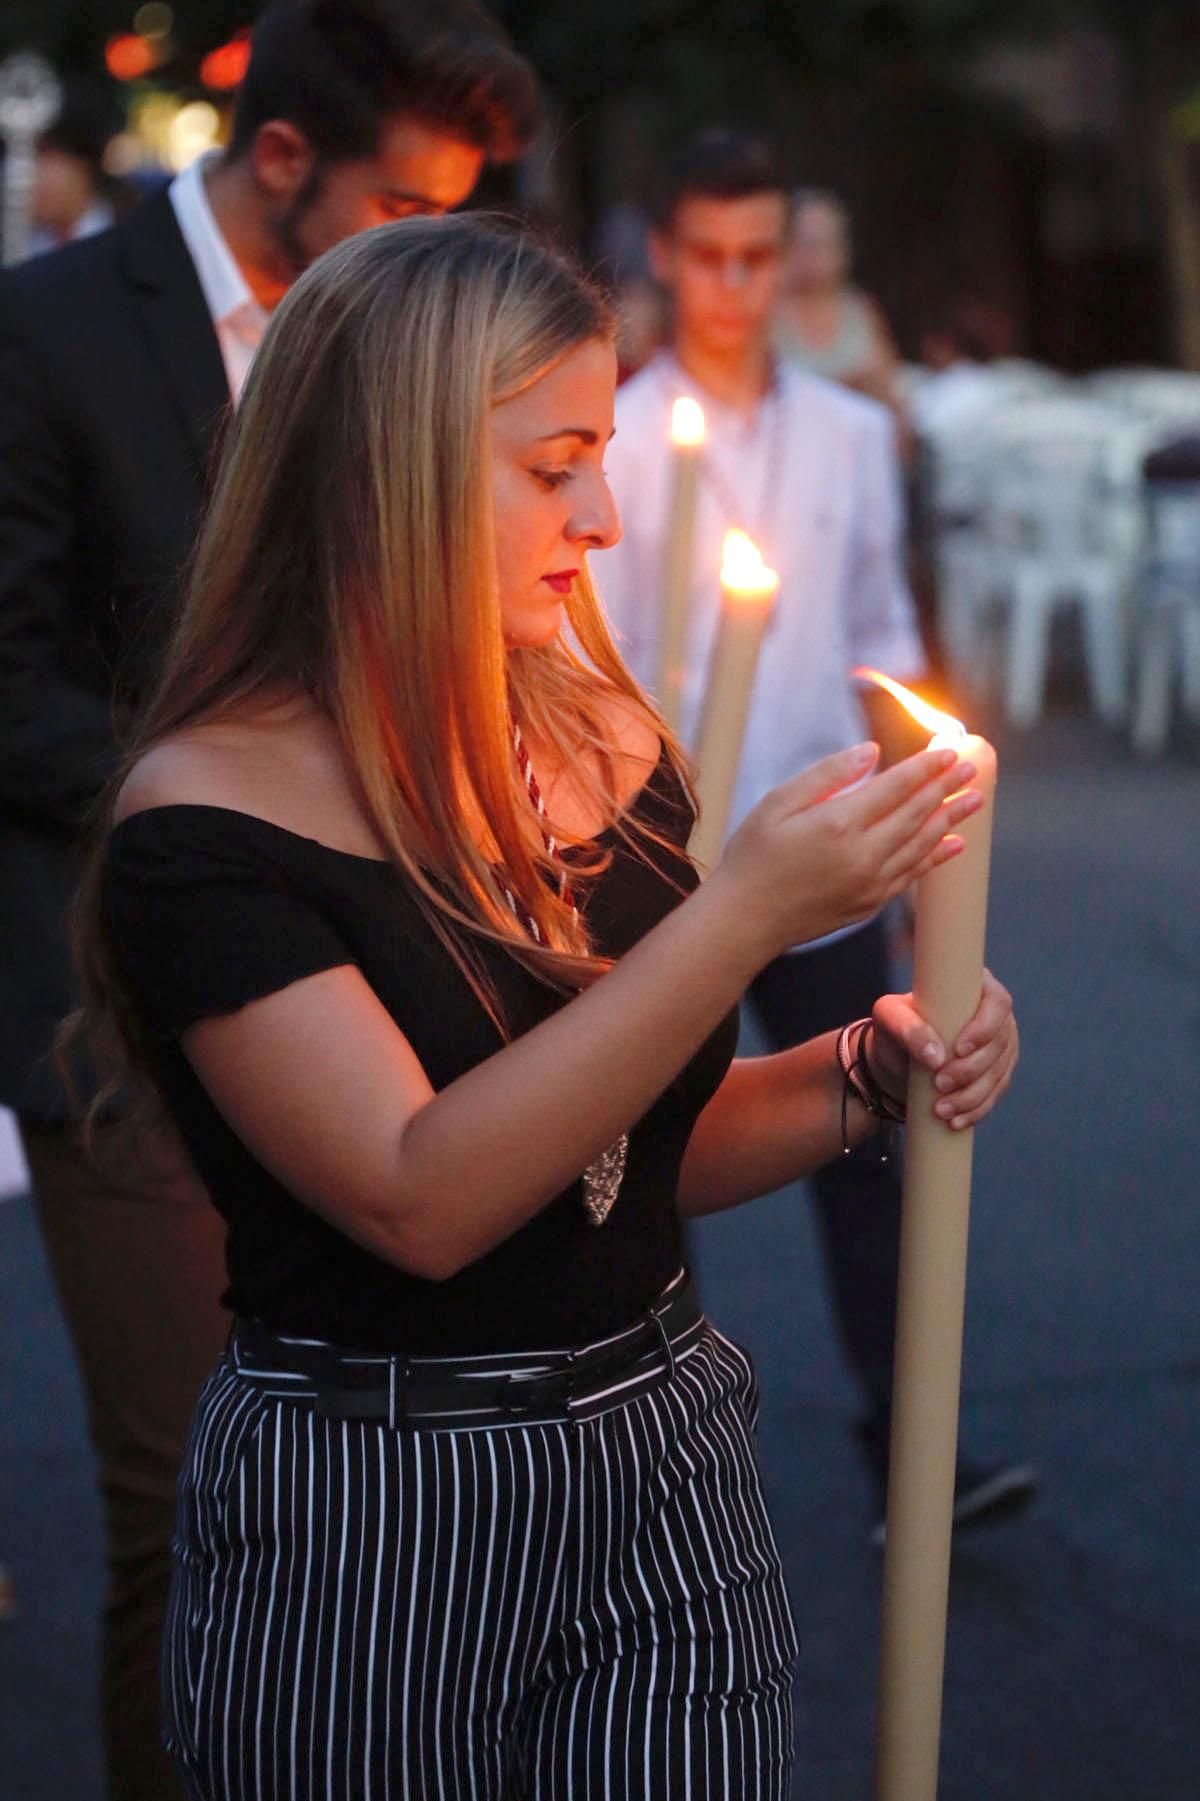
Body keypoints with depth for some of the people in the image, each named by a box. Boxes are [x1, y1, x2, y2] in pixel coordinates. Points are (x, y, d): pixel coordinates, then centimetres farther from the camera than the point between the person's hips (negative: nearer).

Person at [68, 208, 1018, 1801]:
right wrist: (748, 912, -26)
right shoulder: (207, 819, -15)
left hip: (668, 1479, 5)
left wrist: (864, 1070, -7)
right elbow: (422, 1199, -24)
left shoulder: (610, 748, 2)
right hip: (367, 1529, -4)